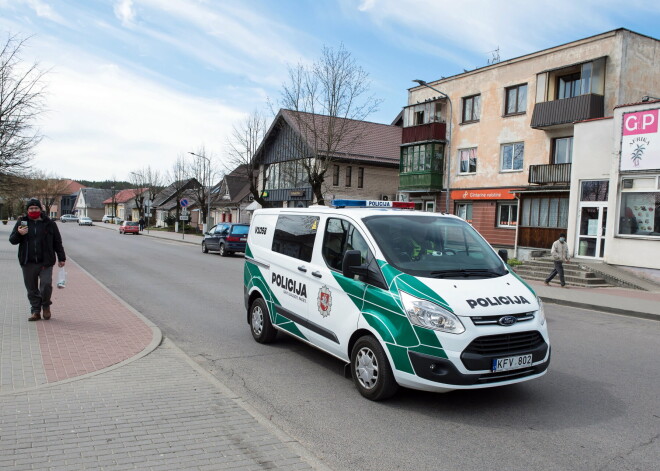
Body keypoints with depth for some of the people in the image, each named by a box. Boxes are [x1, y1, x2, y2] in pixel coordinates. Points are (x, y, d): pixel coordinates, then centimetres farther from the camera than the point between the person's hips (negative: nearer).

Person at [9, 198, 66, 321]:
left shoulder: (49, 223, 6)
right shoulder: (22, 222, 8)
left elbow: (57, 242, 10)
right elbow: (12, 240, 7)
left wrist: (61, 258, 7)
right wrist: (19, 234, -14)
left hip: (45, 262, -2)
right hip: (28, 263, 2)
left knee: (46, 285, -13)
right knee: (32, 289, 6)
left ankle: (46, 305, 12)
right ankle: (36, 311, 18)